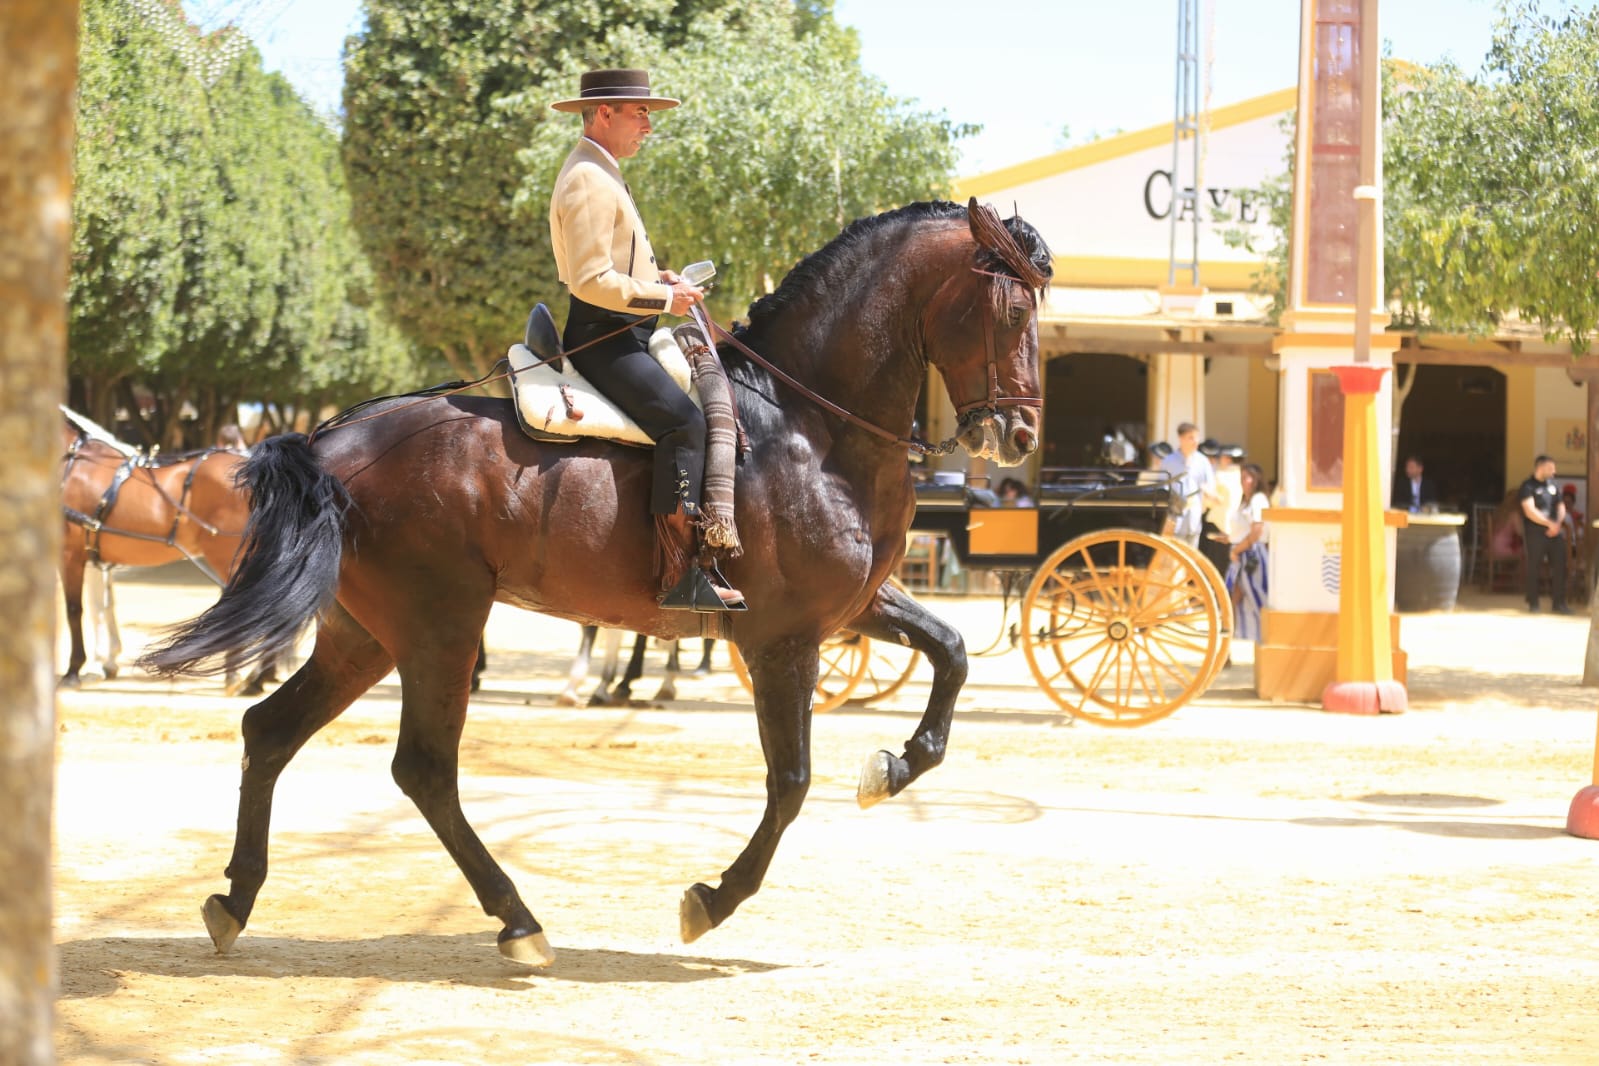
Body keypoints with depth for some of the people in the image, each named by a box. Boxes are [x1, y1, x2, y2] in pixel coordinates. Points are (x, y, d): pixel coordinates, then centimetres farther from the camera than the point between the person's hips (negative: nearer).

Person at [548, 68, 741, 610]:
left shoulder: (600, 175, 20)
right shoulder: (588, 181, -15)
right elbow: (591, 280, -23)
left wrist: (656, 277, 13)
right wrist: (664, 297, -15)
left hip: (617, 337, 12)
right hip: (602, 337, -12)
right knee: (683, 420, -24)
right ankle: (684, 577, -28)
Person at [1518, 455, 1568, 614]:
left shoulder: (1553, 485, 15)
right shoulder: (1528, 487, -4)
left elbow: (1560, 506, 15)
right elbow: (1530, 512, -14)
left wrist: (1557, 524, -4)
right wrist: (1550, 523, -16)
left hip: (1555, 533, 5)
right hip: (1535, 533, -5)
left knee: (1559, 566, 0)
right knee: (1533, 568, 0)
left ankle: (1558, 603, 5)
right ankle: (1533, 603, 10)